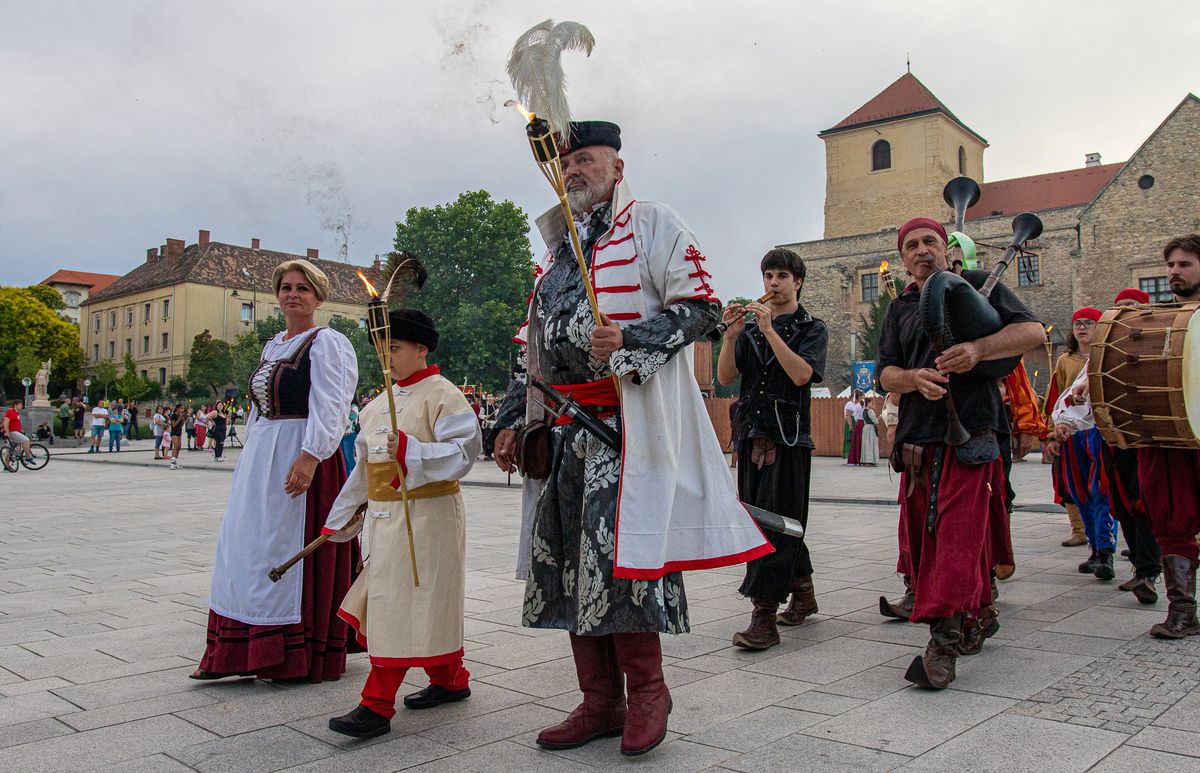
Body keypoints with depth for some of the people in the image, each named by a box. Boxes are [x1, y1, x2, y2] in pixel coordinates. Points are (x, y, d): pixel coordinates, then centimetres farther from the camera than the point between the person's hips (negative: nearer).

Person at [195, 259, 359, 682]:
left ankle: (297, 655, 8)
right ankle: (231, 652, 18)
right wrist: (248, 453, 19)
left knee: (291, 548, -4)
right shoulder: (273, 345, 18)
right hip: (260, 459, 9)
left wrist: (309, 457, -28)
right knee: (244, 547, 10)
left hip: (301, 457, -9)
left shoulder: (326, 343, -8)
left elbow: (328, 407, -19)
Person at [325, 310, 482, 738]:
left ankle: (377, 705, -1)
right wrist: (340, 520, 23)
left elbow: (463, 452, -19)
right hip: (385, 516, 9)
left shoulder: (442, 395, -9)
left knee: (401, 604, -6)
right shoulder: (379, 404, 15)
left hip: (426, 514, -9)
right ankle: (449, 680, 32)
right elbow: (365, 467, 21)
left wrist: (410, 450, -29)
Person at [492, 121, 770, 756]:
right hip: (563, 425, 7)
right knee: (565, 559, 4)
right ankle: (600, 702, 15)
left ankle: (646, 689, 5)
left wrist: (629, 340, -19)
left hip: (627, 421, -7)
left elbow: (700, 306, -6)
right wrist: (511, 421, 17)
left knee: (613, 550, -14)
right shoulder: (556, 251, 24)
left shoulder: (652, 224, 4)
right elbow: (531, 346, 25)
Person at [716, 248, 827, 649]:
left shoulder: (812, 329, 3)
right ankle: (803, 594, 29)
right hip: (753, 437, 5)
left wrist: (770, 330, -17)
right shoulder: (749, 329, 15)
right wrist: (731, 335, -9)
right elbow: (725, 377, 5)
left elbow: (802, 374, -15)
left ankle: (765, 616, -8)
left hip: (788, 439, -5)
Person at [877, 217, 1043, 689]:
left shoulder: (976, 285, 8)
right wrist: (915, 377, -14)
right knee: (921, 539, 8)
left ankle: (943, 643, -15)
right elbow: (886, 372, 9)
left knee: (958, 539, -13)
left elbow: (1034, 332, -1)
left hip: (970, 435, -5)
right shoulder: (900, 309, 20)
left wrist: (978, 349, -18)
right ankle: (978, 615, 25)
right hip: (916, 440, 6)